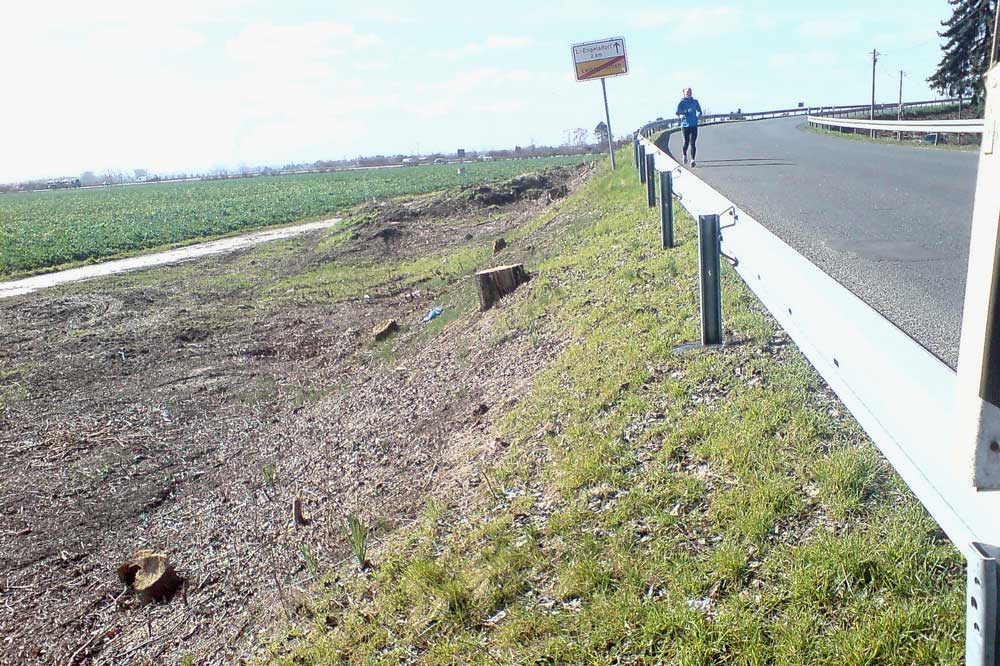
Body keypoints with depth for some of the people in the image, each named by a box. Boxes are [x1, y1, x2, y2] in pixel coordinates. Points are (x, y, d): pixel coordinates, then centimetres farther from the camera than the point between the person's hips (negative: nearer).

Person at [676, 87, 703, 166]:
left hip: (694, 125, 2)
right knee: (686, 142, 2)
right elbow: (678, 112, -10)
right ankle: (685, 155, 32)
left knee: (693, 143, -7)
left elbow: (699, 111, 19)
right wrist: (687, 111, -25)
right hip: (685, 124, -2)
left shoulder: (695, 101, 12)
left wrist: (698, 114, -5)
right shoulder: (682, 102, 2)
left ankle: (692, 160, -10)